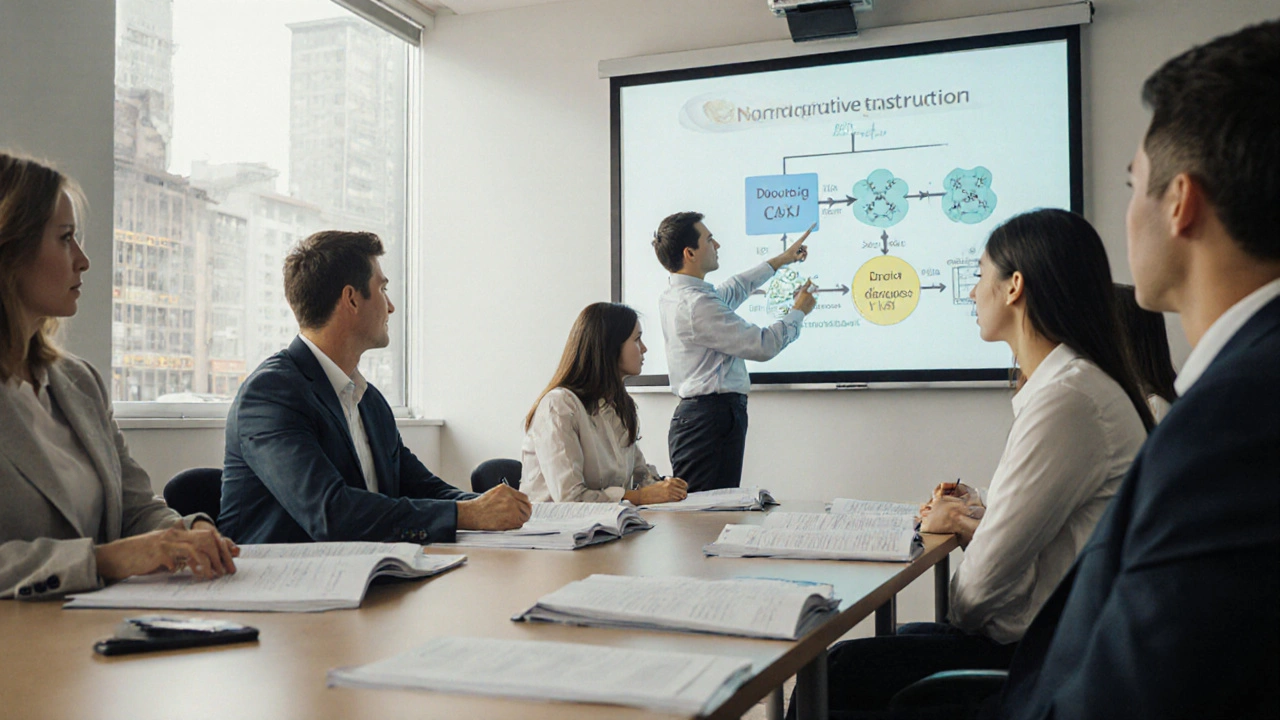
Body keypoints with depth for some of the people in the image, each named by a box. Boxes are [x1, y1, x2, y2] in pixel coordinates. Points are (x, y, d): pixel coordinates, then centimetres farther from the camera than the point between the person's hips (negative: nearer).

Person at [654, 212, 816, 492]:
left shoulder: (673, 296, 14)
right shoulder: (697, 305, -18)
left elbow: (732, 290, 34)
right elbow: (764, 345, -14)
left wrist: (781, 260, 42)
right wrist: (799, 312, 5)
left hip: (692, 414, 10)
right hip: (712, 418, -10)